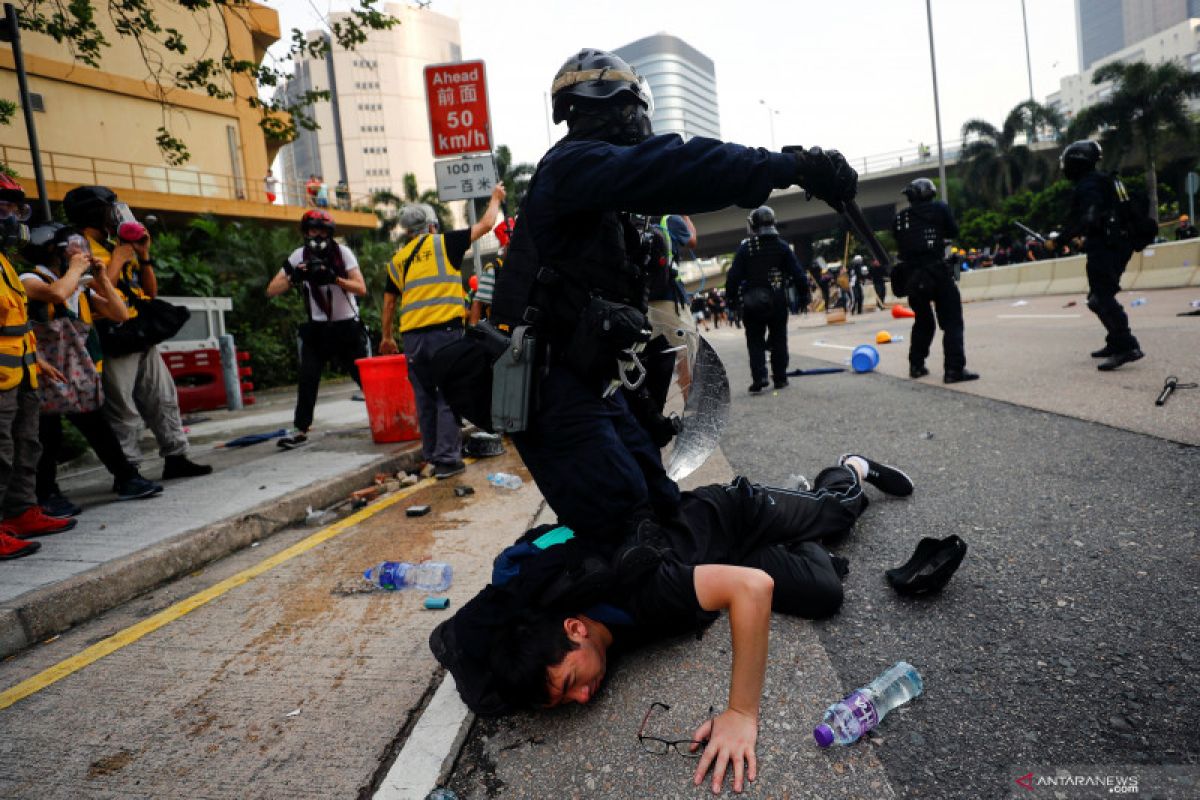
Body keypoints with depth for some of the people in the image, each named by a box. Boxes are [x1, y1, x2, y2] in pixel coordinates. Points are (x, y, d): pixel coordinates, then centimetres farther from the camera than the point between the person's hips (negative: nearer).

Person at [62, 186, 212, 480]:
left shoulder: (117, 246, 17)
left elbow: (151, 292, 17)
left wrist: (144, 256, 6)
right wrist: (117, 261, -14)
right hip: (114, 343, -8)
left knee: (164, 400, 12)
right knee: (123, 414, -3)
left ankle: (175, 458, 20)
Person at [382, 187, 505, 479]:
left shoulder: (397, 260, 16)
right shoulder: (443, 243, 4)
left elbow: (389, 302, 19)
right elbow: (485, 225, 10)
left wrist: (387, 337, 30)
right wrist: (495, 198, 27)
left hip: (413, 336, 4)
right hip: (445, 331, -4)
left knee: (425, 397, 14)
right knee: (448, 396, -1)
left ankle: (431, 454, 20)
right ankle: (447, 459, -3)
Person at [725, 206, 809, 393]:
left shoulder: (745, 248, -4)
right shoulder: (782, 246, 1)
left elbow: (733, 276, -6)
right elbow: (798, 273, 0)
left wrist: (732, 297, 4)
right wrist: (804, 293, 9)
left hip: (752, 303, -1)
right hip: (778, 302, 2)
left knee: (755, 341, 5)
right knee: (779, 339, 12)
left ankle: (759, 377, -8)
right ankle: (780, 377, 15)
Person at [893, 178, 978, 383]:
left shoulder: (899, 218, 9)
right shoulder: (939, 208, 3)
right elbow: (954, 232, 11)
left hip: (913, 276, 4)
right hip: (937, 271, -4)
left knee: (923, 322, 20)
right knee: (952, 322, -2)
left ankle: (916, 366, 21)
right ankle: (954, 369, -10)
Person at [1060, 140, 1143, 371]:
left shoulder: (1088, 185, -12)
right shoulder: (1102, 181, 20)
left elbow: (1089, 219, -25)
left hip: (1105, 248, -10)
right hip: (1117, 246, 10)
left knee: (1101, 298, -16)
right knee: (1099, 297, 18)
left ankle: (1127, 346, -23)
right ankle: (1116, 342, 23)